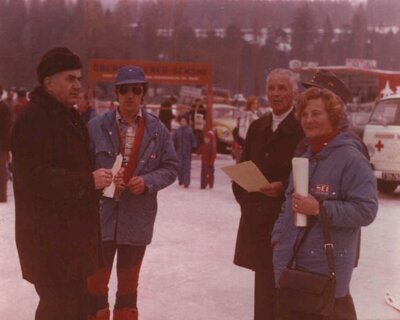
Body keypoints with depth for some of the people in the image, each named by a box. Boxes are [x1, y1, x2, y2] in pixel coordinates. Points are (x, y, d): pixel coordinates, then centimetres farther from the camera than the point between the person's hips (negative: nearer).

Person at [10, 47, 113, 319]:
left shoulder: (70, 117, 16)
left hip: (73, 230, 10)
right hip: (48, 236, -10)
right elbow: (35, 177, -26)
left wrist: (99, 179, 9)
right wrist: (89, 181, -24)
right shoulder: (32, 121, -16)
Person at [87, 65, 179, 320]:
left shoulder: (157, 129, -2)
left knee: (129, 279, 18)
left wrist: (148, 182, -14)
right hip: (101, 215, -1)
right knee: (97, 277, 9)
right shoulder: (97, 126, -7)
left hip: (138, 217, 1)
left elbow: (171, 166, 2)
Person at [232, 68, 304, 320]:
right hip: (257, 217, 6)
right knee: (264, 277, 13)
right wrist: (243, 196, 3)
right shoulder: (257, 127, 13)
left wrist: (283, 187, -21)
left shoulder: (304, 127, -8)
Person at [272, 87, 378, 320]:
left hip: (326, 267, -8)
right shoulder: (305, 157, 16)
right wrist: (279, 235, 12)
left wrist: (319, 208, -22)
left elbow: (366, 210, -19)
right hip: (290, 263, 8)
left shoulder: (351, 159, -12)